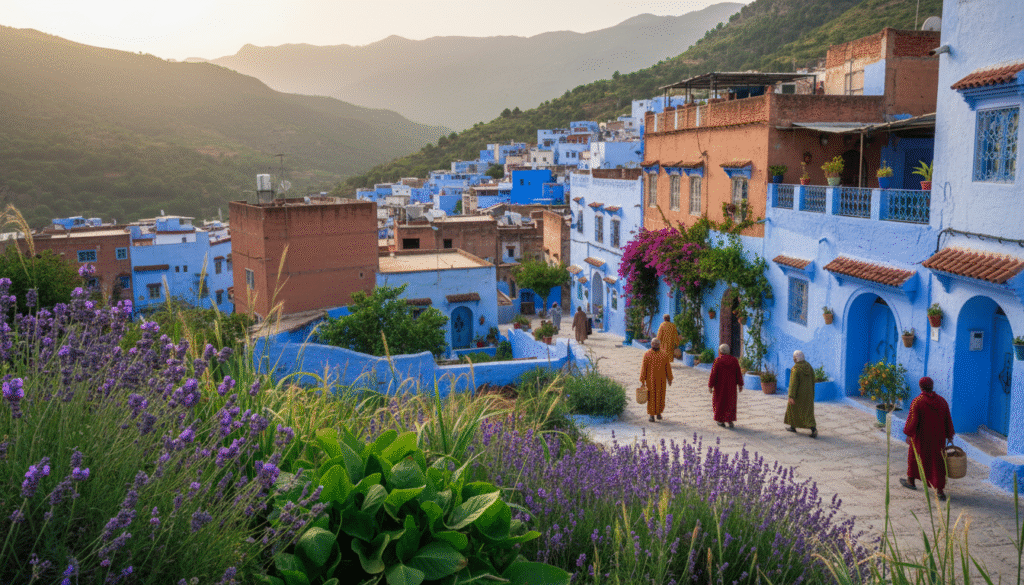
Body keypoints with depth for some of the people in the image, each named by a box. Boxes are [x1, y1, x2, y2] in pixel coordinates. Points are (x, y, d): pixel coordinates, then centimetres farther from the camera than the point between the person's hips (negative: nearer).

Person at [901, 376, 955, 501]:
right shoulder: (942, 401, -3)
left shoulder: (917, 402, -17)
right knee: (938, 462, 7)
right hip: (938, 438, 4)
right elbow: (948, 420, 3)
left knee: (914, 456, 18)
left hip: (921, 437, -3)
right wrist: (949, 436, 13)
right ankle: (940, 490, 3)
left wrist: (908, 434, -4)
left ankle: (911, 481, 33)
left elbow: (912, 420, -16)